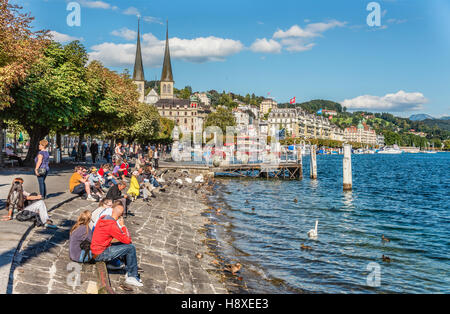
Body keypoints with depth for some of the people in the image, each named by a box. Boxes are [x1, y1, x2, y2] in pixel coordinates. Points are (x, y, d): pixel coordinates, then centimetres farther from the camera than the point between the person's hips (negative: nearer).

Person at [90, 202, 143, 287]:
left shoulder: (103, 218, 2)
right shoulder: (112, 226, -25)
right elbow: (128, 240, -16)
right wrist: (122, 225, -8)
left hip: (95, 250, 9)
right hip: (100, 255, -9)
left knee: (125, 245, 15)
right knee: (131, 248, -12)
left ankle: (129, 272, 17)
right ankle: (132, 276, 0)